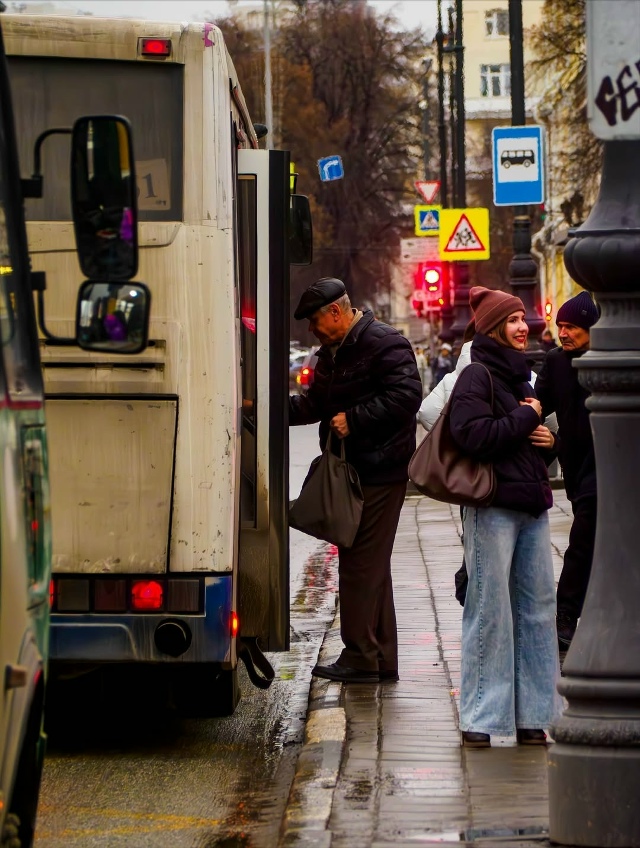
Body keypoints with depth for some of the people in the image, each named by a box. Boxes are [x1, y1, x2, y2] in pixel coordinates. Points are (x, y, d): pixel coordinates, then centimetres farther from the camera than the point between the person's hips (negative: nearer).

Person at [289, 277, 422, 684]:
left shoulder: (386, 344, -11)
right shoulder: (334, 352, 19)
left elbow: (405, 396, -21)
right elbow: (316, 402, 21)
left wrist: (354, 418, -20)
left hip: (379, 472, -10)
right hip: (353, 472, 10)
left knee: (362, 564, -8)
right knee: (371, 566, 13)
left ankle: (361, 657, -3)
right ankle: (382, 660, 20)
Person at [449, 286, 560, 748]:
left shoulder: (520, 376, 20)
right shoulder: (477, 377, -6)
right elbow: (472, 434, -21)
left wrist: (550, 440, 7)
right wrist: (527, 419, -11)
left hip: (532, 506, 8)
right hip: (493, 506, -8)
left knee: (537, 606, 7)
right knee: (490, 608, -5)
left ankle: (530, 716, 14)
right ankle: (481, 719, 2)